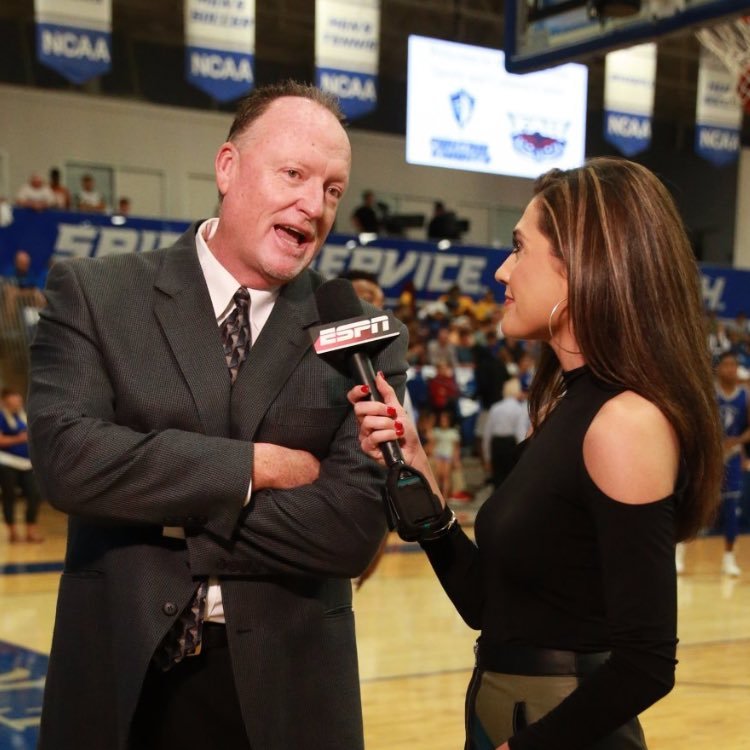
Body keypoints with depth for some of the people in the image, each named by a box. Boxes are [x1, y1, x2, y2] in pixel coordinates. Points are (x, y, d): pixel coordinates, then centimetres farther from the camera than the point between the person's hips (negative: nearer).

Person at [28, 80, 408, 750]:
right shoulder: (94, 293, -3)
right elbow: (66, 457, -16)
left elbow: (355, 527, -12)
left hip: (284, 684, 1)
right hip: (120, 676, 0)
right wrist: (252, 465, -15)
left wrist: (164, 521, -13)